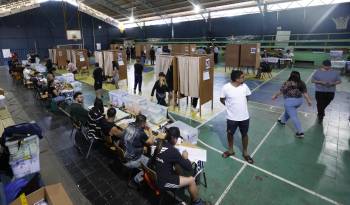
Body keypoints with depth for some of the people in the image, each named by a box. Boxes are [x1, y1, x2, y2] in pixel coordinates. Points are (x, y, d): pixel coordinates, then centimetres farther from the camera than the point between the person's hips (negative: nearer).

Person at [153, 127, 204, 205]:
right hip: (163, 182, -8)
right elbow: (189, 168, -19)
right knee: (191, 180, 0)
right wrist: (185, 157, 0)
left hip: (155, 177, 8)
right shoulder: (173, 151, -25)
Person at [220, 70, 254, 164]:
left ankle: (245, 153, 39)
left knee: (244, 134, 18)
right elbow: (222, 99, -2)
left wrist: (242, 105, 8)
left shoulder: (244, 86, -7)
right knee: (230, 134, 16)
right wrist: (230, 106, 2)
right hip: (232, 117, -2)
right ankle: (230, 150, 41)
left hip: (244, 116, 3)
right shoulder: (226, 87, -17)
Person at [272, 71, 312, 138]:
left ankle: (300, 132, -3)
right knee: (288, 111, 30)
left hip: (290, 101, -7)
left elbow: (281, 91, -6)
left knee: (294, 116, -3)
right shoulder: (301, 83, 3)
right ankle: (283, 121, 48)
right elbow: (305, 93, 2)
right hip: (299, 100, 7)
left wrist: (275, 96, 9)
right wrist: (309, 100, 9)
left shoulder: (287, 83, -12)